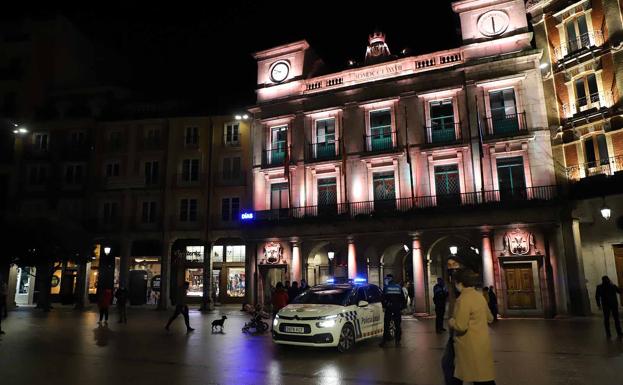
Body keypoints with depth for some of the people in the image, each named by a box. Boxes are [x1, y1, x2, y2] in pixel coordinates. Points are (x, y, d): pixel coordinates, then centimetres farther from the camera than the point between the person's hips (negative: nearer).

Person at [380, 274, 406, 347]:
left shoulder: (386, 287, -2)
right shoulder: (399, 287, 8)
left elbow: (383, 298, -2)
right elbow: (403, 298, 9)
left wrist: (384, 306, 10)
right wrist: (403, 307, 14)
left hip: (389, 308, -3)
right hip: (397, 308, 3)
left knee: (386, 325, 2)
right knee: (397, 325, 8)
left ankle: (384, 341, 0)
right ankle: (397, 341, 9)